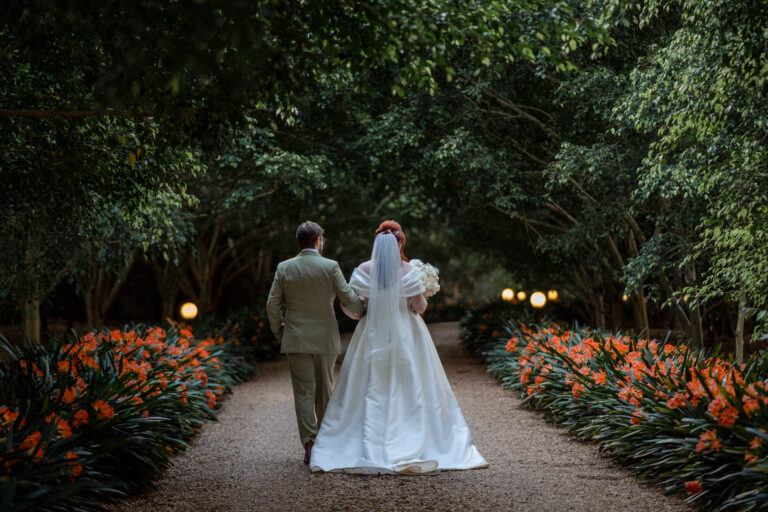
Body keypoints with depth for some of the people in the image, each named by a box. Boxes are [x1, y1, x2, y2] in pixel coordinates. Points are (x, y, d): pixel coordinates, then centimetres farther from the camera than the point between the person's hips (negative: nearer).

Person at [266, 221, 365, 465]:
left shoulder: (284, 268, -1)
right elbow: (350, 300, -5)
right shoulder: (330, 267, -7)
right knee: (325, 392, 12)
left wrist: (279, 332, 13)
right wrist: (363, 310, 16)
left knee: (303, 393, 3)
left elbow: (273, 305, 0)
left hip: (296, 340, 1)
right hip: (325, 339, -1)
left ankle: (309, 444, -5)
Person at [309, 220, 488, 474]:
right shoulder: (407, 270, -8)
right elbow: (420, 306, -4)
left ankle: (371, 450, 1)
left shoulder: (364, 270, -5)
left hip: (373, 336, 1)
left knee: (372, 393, 4)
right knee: (409, 391, 4)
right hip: (405, 336, -1)